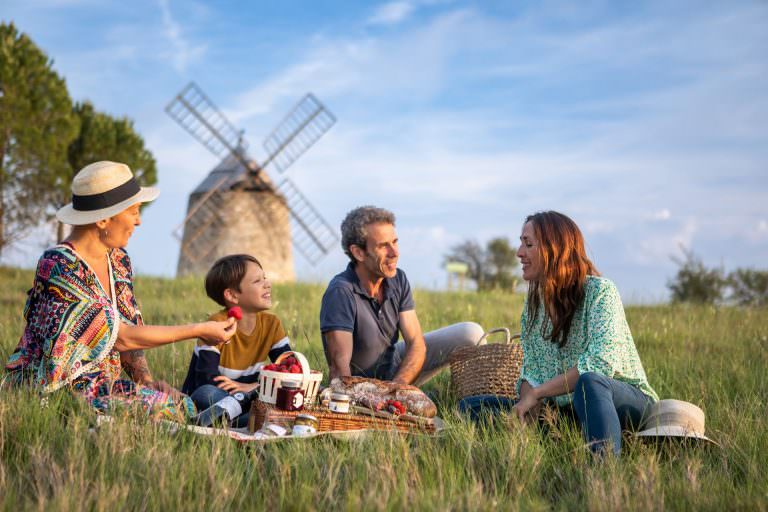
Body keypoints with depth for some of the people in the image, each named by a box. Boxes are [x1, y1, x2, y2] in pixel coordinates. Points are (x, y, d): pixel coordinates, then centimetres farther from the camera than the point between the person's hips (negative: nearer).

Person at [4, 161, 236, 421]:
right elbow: (121, 336, -20)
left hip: (101, 386, 8)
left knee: (183, 405, -12)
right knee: (162, 409, -24)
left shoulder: (118, 260, 6)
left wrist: (146, 379, -8)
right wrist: (199, 330, -14)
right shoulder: (58, 267, -20)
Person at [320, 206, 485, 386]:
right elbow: (339, 367, -35)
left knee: (470, 333, -4)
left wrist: (394, 388, -30)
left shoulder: (398, 280, -8)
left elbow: (416, 343, -12)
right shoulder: (341, 292, -29)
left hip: (396, 367, 6)